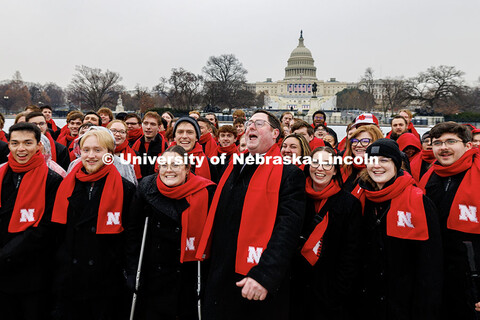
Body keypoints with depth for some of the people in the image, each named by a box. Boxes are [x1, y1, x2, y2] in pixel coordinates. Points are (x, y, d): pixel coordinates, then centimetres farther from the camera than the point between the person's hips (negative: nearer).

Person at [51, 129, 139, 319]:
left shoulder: (125, 189, -6)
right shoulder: (67, 186, 4)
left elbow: (132, 235, -5)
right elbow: (57, 230, 12)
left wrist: (132, 274, -9)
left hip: (107, 281, -3)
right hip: (68, 280, 3)